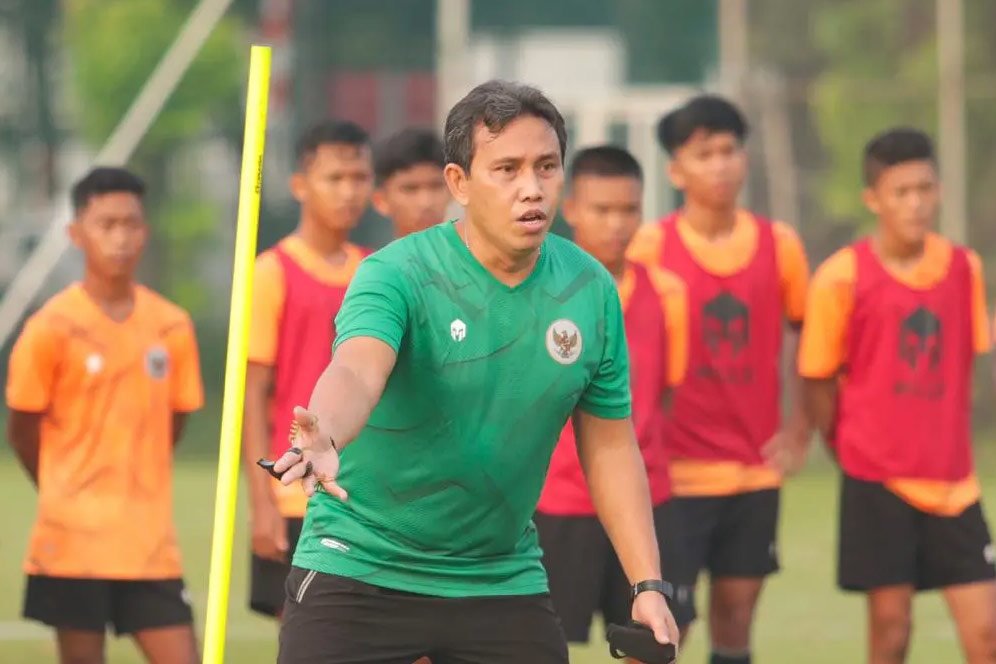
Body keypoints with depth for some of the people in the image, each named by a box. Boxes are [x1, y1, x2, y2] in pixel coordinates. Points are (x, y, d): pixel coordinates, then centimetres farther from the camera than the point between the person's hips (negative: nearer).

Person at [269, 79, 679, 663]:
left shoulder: (591, 290, -1)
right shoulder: (397, 274, -15)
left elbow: (610, 445, 8)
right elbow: (355, 373, -35)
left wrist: (648, 584, 1)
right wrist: (323, 439, -57)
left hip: (503, 582, 4)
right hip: (361, 568, -4)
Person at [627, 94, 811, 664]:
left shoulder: (780, 245, 2)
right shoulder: (649, 248, -7)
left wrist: (801, 427, 6)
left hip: (756, 470, 3)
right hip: (674, 472, -3)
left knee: (736, 617, 9)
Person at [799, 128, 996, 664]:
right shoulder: (843, 277, -10)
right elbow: (818, 378, -2)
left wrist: (950, 445, 12)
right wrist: (849, 449, 2)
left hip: (953, 480, 3)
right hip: (876, 478, -3)